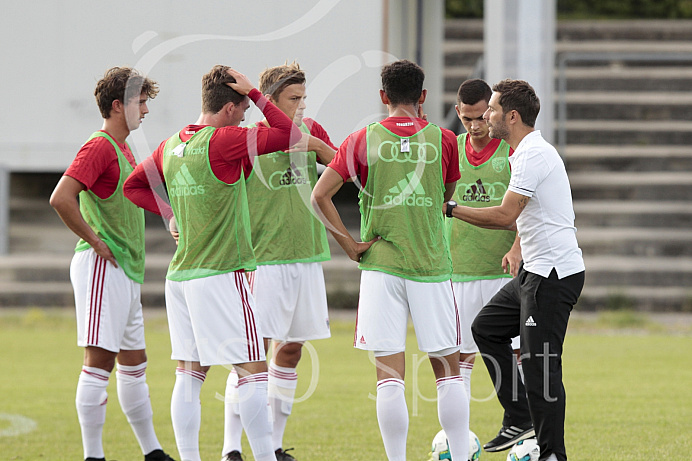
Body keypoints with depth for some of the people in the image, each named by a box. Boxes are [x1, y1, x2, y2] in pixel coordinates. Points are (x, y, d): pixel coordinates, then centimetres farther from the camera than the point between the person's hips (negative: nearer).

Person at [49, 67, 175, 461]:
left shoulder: (124, 150, 17)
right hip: (102, 267, -10)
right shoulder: (99, 148, -14)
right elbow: (61, 199, -26)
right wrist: (95, 242, -18)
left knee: (134, 362, 14)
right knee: (100, 359, -9)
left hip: (125, 270, 10)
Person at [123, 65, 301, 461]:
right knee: (254, 370, -4)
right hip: (221, 275, -8)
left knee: (190, 376, 8)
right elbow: (289, 136, -14)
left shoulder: (170, 146, 10)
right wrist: (255, 94, -7)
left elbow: (134, 185, 24)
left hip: (180, 276, 8)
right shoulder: (224, 140, -12)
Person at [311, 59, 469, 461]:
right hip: (432, 264, 0)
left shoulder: (364, 140, 0)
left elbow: (320, 195, -4)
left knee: (390, 374, 0)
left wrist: (351, 245, 1)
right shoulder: (443, 140, 1)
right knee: (448, 371, 8)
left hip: (380, 264, 0)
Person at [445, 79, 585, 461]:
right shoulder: (530, 151, 16)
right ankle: (520, 419, 18)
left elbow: (505, 216, -21)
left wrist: (450, 210, -15)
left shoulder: (533, 154, -16)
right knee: (485, 329, 17)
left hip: (553, 274, -11)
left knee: (539, 365, -10)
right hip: (535, 271, 11)